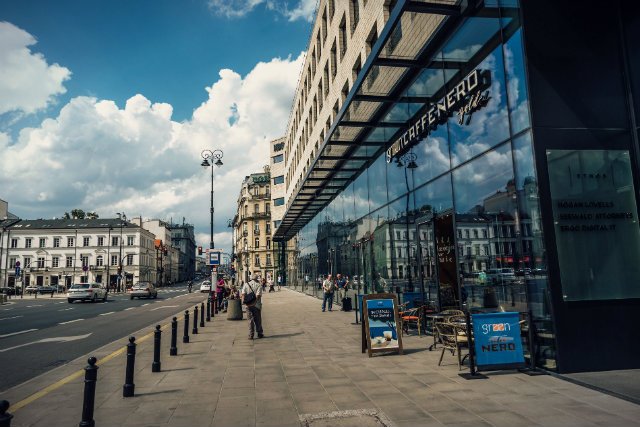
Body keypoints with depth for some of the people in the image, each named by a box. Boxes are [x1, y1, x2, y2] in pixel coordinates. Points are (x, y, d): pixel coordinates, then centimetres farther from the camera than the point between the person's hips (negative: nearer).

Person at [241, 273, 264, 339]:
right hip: (256, 305, -2)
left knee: (250, 320, 7)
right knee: (258, 320, 10)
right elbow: (258, 295, -15)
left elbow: (243, 294, -7)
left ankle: (251, 335, 4)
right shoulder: (259, 285, -2)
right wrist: (254, 302, -19)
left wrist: (243, 300, -15)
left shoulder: (246, 284, 6)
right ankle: (260, 334, 18)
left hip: (248, 305, 2)